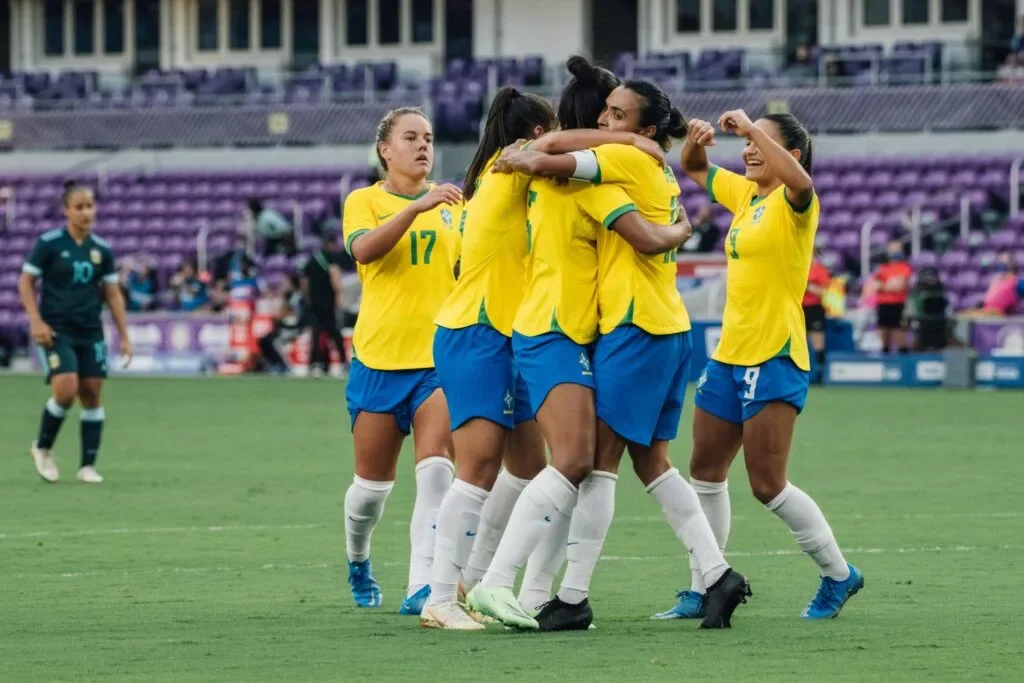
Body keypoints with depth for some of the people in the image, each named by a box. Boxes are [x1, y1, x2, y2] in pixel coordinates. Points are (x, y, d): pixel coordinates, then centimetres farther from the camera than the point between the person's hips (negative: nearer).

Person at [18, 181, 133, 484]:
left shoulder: (102, 250, 6)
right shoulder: (49, 243, -6)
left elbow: (113, 293, 11)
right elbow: (26, 282, -2)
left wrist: (124, 336, 7)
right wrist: (36, 322, -13)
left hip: (90, 332, 4)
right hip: (57, 330, -4)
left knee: (92, 393, 1)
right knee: (66, 390, -18)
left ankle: (88, 465, 9)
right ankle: (42, 448, 7)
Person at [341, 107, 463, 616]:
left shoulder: (451, 204, 11)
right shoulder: (364, 201, 2)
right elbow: (364, 249, -19)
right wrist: (418, 206, -29)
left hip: (440, 354, 1)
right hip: (379, 357, -1)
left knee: (435, 469, -16)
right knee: (373, 482, 8)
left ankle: (423, 585, -20)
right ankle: (358, 561, 37)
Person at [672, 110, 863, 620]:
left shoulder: (791, 203, -12)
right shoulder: (743, 193, 12)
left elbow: (799, 180, -37)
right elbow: (693, 169, 25)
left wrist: (752, 127, -30)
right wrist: (694, 140, 2)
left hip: (774, 358, -9)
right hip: (729, 355, 9)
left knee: (767, 485, -9)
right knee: (706, 473, 10)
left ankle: (839, 575, 7)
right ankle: (702, 590, 17)